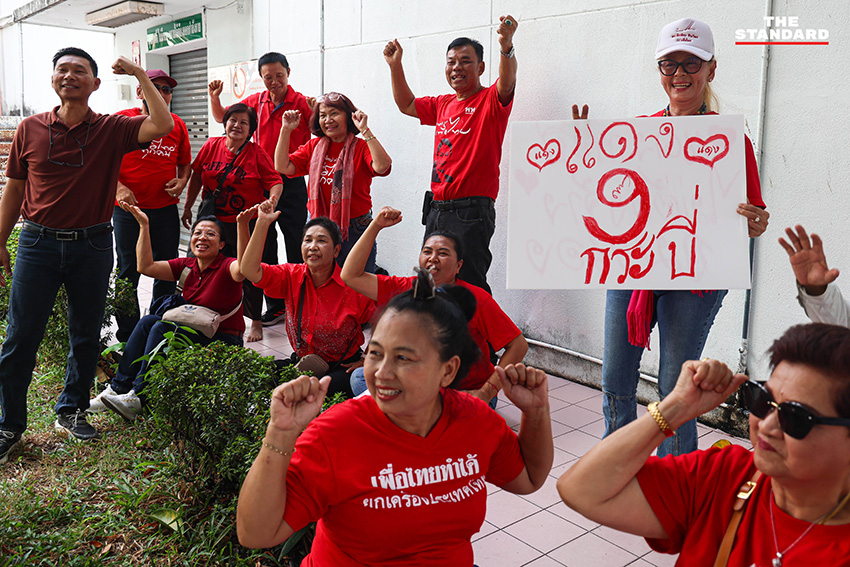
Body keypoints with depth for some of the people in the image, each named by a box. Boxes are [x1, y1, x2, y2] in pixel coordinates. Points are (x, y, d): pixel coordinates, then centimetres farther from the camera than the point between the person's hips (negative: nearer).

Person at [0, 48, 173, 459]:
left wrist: (140, 75, -12)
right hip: (38, 243, 0)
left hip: (92, 245, 0)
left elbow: (162, 126, -17)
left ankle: (71, 411, 30)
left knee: (86, 336, 11)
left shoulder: (112, 130, 1)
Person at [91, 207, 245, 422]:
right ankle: (118, 388, -11)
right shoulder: (186, 266, 7)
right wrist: (144, 225, -5)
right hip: (193, 334, 7)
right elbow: (146, 267, -1)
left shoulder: (226, 267, -13)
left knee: (162, 328, -23)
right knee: (148, 321, -13)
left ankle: (139, 396, -20)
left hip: (223, 342, -7)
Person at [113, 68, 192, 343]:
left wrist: (182, 181, -1)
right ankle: (127, 337, 17)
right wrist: (118, 187, -15)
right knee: (128, 272, 5)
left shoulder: (178, 125, 8)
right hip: (128, 210, -3)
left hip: (166, 210, 4)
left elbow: (185, 162, 19)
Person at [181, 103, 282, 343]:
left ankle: (255, 321, 18)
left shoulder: (257, 154, -6)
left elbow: (275, 181, -9)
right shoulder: (211, 146, 3)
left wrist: (272, 199, -29)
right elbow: (197, 176, 12)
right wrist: (188, 206, 12)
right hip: (213, 221, 3)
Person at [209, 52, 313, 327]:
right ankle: (275, 305, 20)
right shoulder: (256, 101, 8)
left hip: (291, 182, -5)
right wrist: (215, 98, 2)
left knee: (296, 245, 0)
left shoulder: (303, 103, -6)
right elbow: (222, 118, 20)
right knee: (264, 246, 9)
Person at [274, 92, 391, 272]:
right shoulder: (313, 146, 8)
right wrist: (286, 130, -2)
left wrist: (365, 130, -27)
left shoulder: (361, 147, -6)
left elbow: (382, 166, -27)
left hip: (355, 229, -4)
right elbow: (283, 167, 2)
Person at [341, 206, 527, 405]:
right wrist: (376, 225, -7)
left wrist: (486, 393, -19)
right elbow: (351, 275, -4)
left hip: (468, 393, -4)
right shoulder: (406, 289, -4)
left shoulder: (475, 299, -15)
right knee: (361, 376, -10)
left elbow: (518, 345, -13)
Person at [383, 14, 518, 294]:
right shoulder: (443, 105, 16)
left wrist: (506, 46, -43)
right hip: (436, 208, 7)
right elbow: (407, 105, 31)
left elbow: (506, 83, -25)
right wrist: (395, 66, 21)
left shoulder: (490, 100, -3)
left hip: (471, 212, -7)